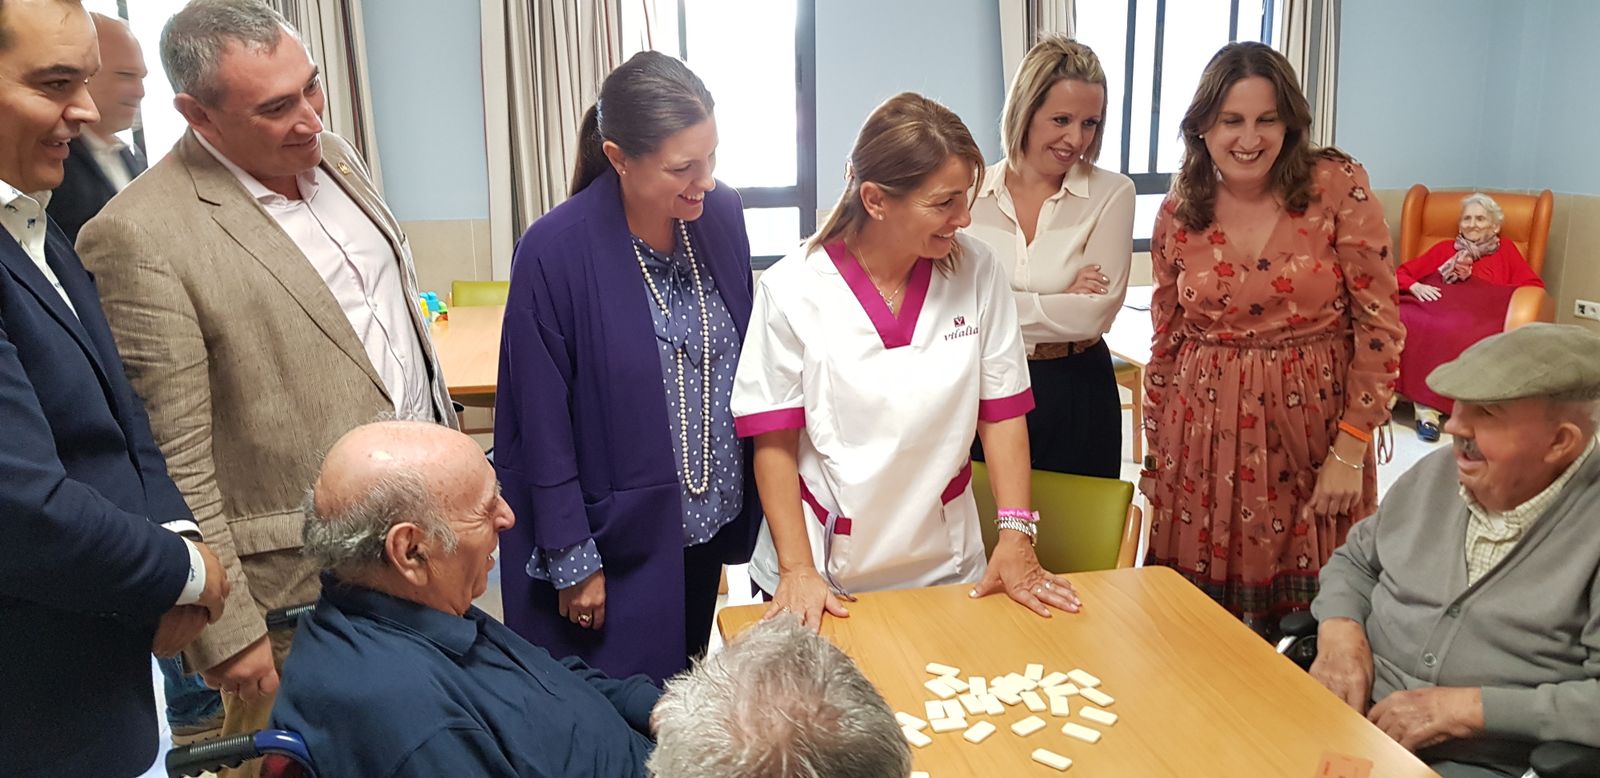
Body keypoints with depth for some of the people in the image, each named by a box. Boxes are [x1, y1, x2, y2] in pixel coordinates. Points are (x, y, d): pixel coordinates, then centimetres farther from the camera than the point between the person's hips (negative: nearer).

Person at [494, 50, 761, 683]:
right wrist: (572, 558, -10)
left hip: (712, 522, 5)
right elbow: (543, 419, -14)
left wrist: (750, 499, 7)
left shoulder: (722, 215, -6)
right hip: (616, 535, -5)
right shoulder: (555, 251, -21)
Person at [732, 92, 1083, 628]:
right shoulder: (793, 289, -13)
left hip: (946, 566, 2)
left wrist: (1015, 539, -9)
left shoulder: (976, 272, -8)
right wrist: (797, 571, -13)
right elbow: (774, 443, -9)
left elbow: (1001, 413, -3)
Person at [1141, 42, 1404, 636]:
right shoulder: (1178, 213, 2)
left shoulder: (1337, 187, -5)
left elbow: (1380, 327, -5)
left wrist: (1350, 450, -9)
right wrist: (1155, 454, 13)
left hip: (1311, 437, -1)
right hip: (1205, 440, 2)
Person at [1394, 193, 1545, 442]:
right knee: (1398, 321, -35)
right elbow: (1402, 273, 23)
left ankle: (1428, 406, -41)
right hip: (1431, 305, 2)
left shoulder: (1505, 250, 25)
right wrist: (1415, 287, 0)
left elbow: (1534, 286, 11)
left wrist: (1484, 292, -4)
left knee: (1456, 332, -41)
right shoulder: (1443, 248, 31)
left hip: (1475, 316, -2)